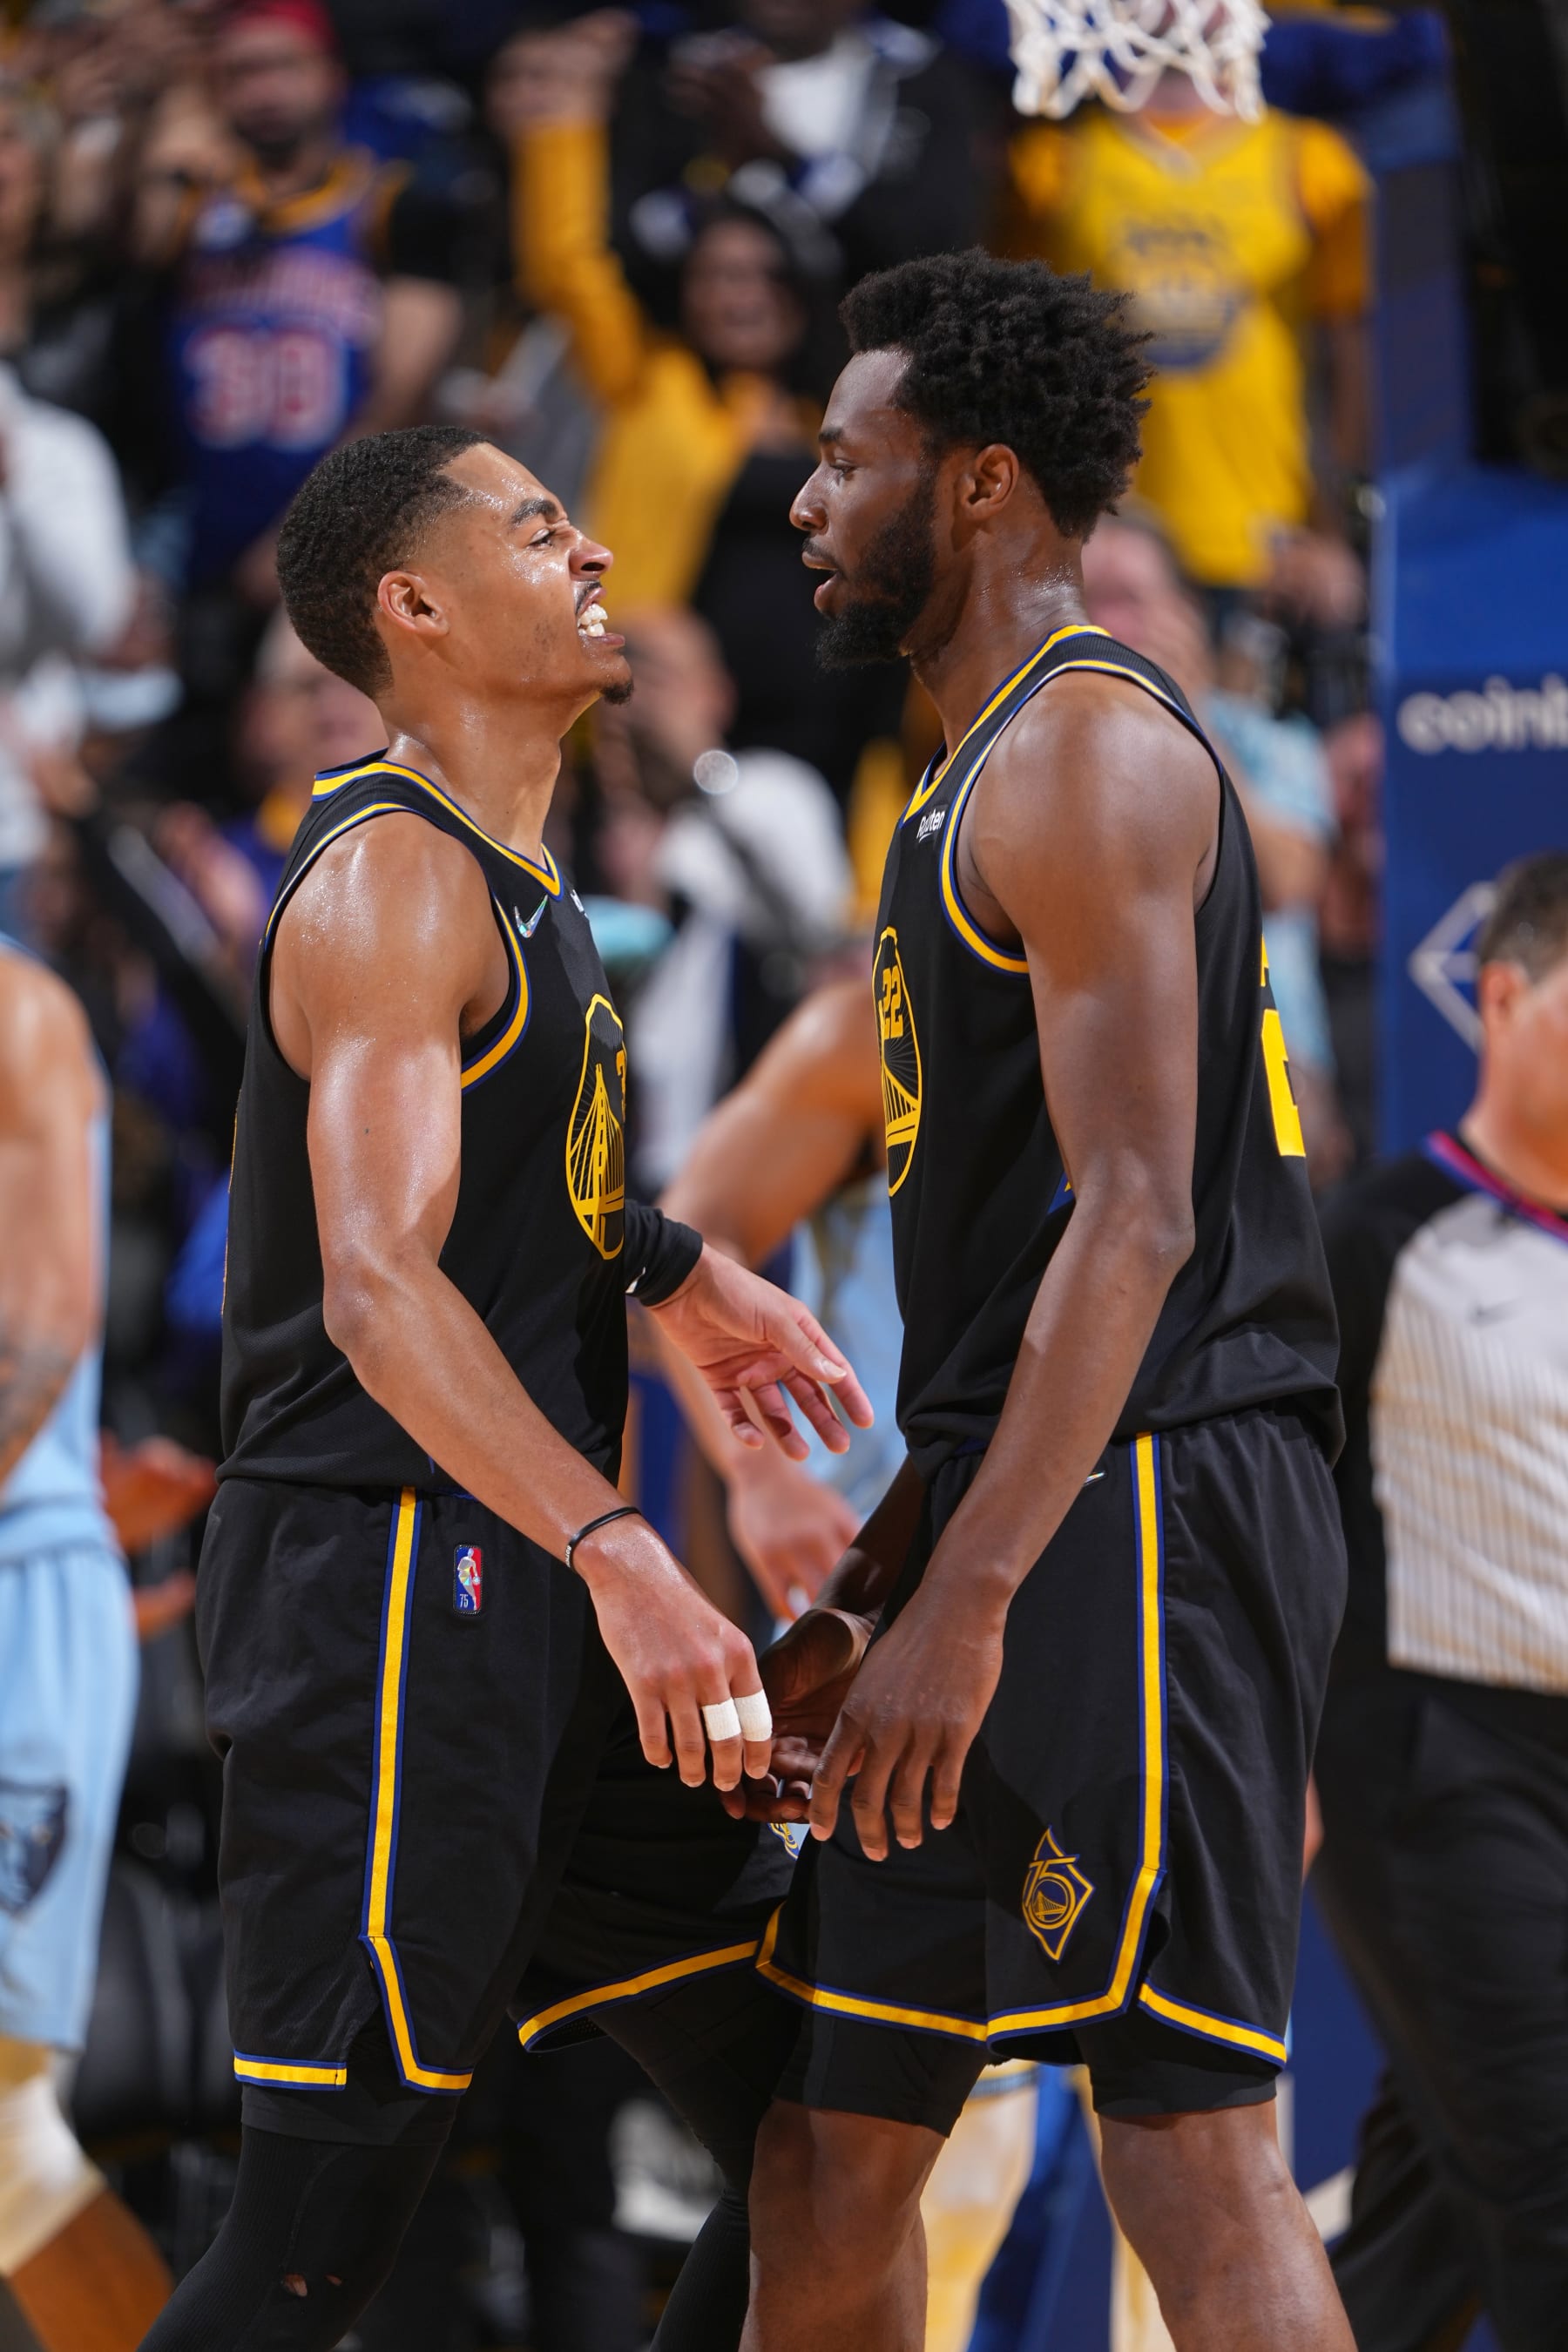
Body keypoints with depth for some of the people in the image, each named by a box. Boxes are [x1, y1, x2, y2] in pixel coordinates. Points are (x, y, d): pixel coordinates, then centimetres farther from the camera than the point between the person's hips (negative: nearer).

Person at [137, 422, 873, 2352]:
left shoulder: (511, 889, 20)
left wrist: (673, 1270, 27)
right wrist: (618, 1550, -33)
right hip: (389, 1589, -10)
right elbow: (378, 1285, -24)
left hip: (535, 1601, 10)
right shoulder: (394, 876, -11)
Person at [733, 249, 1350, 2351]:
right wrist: (868, 1590, 23)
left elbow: (1133, 1218, -19)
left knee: (1189, 2134, -13)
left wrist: (967, 1599, -24)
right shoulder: (989, 779, 23)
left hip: (1143, 1509, -10)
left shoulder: (1088, 747, -9)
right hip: (1028, 1510, 10)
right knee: (835, 2119, 11)